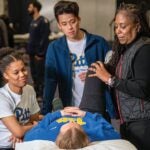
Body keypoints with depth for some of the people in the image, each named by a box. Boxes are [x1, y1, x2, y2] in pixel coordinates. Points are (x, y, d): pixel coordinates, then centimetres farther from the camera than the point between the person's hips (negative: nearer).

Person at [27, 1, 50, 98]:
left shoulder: (43, 21, -12)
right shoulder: (33, 22, 14)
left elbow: (44, 38, -17)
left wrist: (40, 53, -19)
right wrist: (29, 50, 12)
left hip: (39, 54, -9)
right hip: (32, 53, 9)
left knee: (40, 74, -5)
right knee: (34, 74, 14)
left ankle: (42, 95, 2)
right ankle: (36, 93, 24)